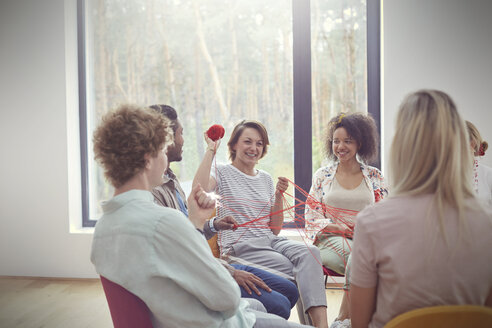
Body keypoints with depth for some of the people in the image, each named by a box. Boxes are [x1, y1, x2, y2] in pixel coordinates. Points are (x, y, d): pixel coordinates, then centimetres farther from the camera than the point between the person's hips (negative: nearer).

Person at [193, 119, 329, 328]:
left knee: (310, 253, -28)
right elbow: (199, 189, -22)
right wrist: (211, 150, -12)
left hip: (270, 241, 5)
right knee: (301, 272, -28)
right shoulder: (223, 173, 5)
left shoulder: (265, 179, 20)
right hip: (239, 247, -5)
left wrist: (279, 195, 3)